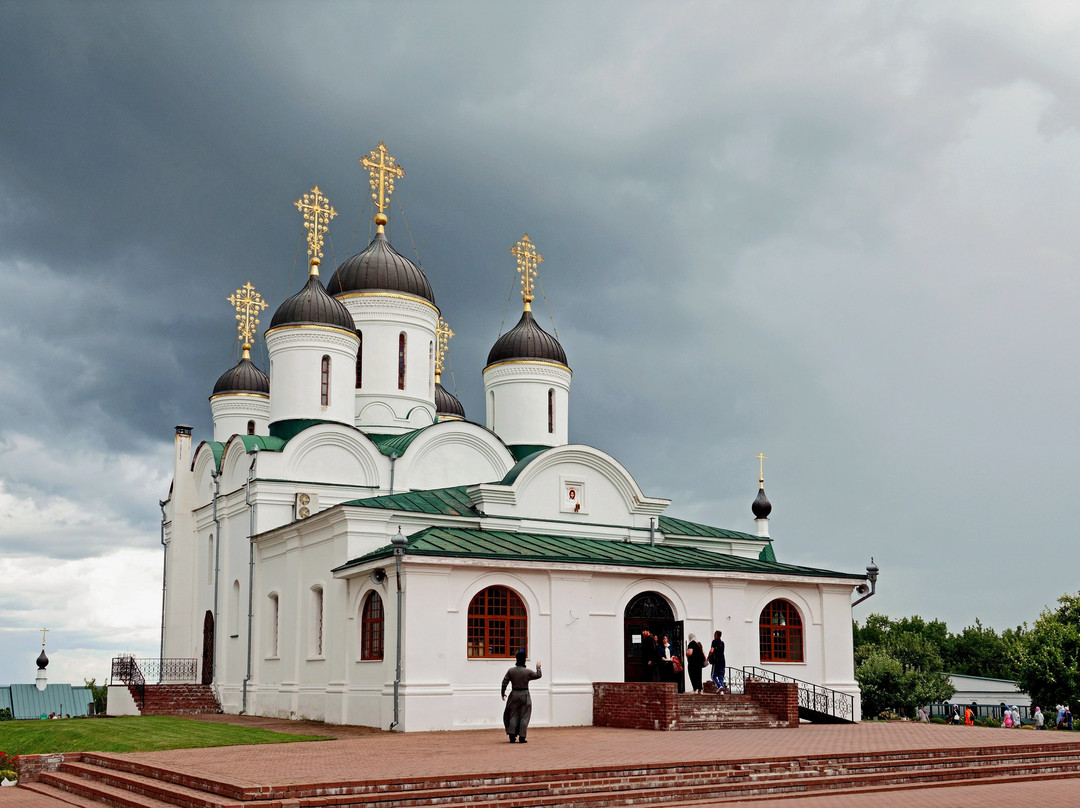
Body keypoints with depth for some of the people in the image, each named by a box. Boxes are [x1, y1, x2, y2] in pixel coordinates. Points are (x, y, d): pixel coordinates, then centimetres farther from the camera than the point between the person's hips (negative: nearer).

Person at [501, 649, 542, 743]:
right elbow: (538, 675, 6)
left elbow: (504, 682, 0)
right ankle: (521, 738, 2)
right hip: (524, 695, -2)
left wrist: (503, 693, 11)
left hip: (514, 694, 2)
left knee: (513, 715, 11)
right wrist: (538, 667, 23)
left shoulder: (511, 671, -2)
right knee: (524, 716, 4)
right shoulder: (527, 672, -9)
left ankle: (512, 736, 5)